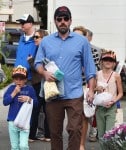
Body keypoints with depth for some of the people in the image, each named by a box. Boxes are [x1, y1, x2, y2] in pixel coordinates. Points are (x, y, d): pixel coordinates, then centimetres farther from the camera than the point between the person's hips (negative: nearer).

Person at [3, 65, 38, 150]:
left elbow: (36, 102, 2)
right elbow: (5, 102, -4)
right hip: (12, 121, 2)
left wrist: (29, 99, -16)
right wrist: (14, 93, -11)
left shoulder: (29, 89, 1)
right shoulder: (11, 88, 4)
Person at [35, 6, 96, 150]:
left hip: (74, 95, -2)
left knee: (75, 129, -7)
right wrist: (44, 73, -13)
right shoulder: (46, 41, 9)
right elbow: (38, 63, 9)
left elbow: (89, 68, 5)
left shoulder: (81, 41, 4)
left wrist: (91, 90, -2)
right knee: (54, 131, 10)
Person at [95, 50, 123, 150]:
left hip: (111, 107, -3)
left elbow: (120, 93, 2)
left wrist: (113, 101, -14)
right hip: (99, 107, 3)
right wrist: (96, 89, -9)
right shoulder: (97, 74, 3)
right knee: (101, 134, 9)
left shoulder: (116, 76, -3)